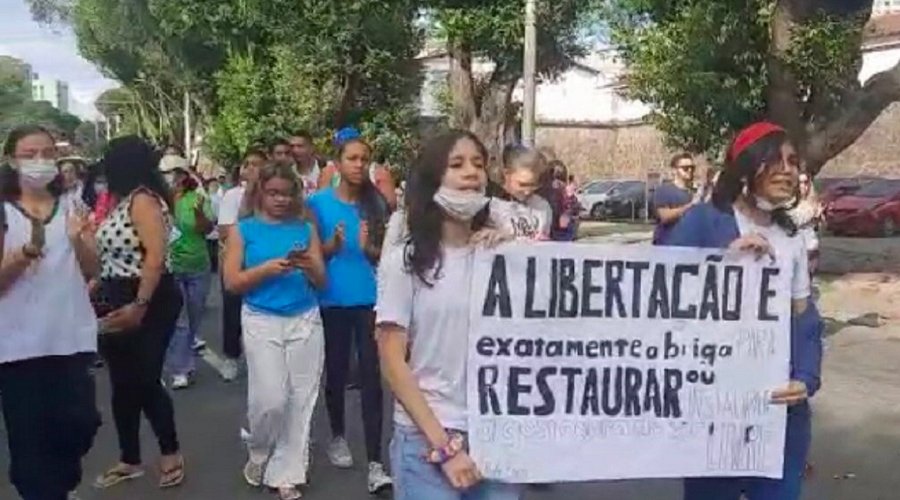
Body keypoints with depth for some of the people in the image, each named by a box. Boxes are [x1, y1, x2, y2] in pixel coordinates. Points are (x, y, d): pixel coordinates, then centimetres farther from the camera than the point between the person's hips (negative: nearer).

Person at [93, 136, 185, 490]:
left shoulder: (143, 200, -14)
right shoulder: (123, 201, 13)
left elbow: (156, 256, -23)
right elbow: (112, 256, 15)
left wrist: (140, 306, -26)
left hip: (147, 303, -9)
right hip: (118, 304, 9)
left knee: (145, 382, -2)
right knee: (123, 384, 13)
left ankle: (171, 453, 17)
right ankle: (130, 460, 25)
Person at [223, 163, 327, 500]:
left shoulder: (305, 228, 8)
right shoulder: (244, 230, 3)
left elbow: (321, 281, 7)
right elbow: (231, 282, -3)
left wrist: (308, 266, -14)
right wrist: (268, 268, -16)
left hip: (305, 320, 2)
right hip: (262, 321, -2)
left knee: (301, 399, 3)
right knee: (271, 399, -9)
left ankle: (286, 473, 18)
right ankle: (259, 454, 22)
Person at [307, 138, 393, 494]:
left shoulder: (376, 203, 4)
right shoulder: (319, 203, -1)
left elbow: (385, 254, 6)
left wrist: (369, 248, -15)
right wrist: (333, 244, -17)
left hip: (370, 300, 1)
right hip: (333, 301, 0)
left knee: (371, 377, -4)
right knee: (336, 373, 12)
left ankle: (375, 463, -3)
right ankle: (338, 437, 37)